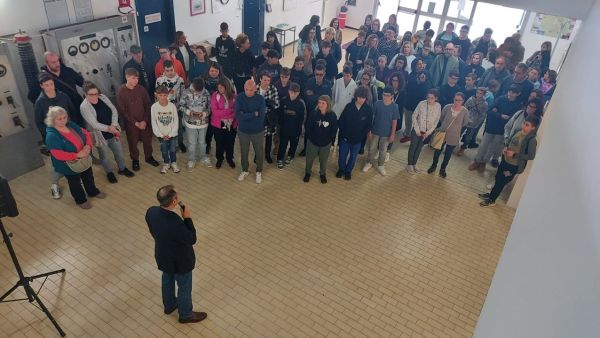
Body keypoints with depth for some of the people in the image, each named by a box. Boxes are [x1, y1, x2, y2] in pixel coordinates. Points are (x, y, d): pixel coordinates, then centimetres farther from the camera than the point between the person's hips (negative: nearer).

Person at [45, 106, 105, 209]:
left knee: (88, 176, 27)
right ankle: (81, 200, 40)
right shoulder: (51, 136, -28)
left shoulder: (71, 125, -8)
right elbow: (58, 154, -32)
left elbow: (86, 133, -2)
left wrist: (88, 146, -21)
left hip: (84, 159, 6)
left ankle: (93, 192, 53)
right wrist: (77, 155, -32)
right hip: (69, 165, -6)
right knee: (75, 182, 17)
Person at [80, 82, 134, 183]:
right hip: (100, 135, -4)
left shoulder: (103, 97, -6)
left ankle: (122, 169, 44)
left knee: (119, 151, 20)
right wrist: (109, 128, -25)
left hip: (113, 132, 5)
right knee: (104, 156, 17)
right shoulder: (84, 107, -21)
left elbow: (114, 110, -6)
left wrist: (113, 126, -18)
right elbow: (94, 124, -24)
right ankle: (109, 172, 41)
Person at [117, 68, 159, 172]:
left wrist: (145, 121, -11)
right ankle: (135, 160, 34)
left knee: (147, 140, 16)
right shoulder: (121, 92, -14)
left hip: (144, 121, 2)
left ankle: (149, 157, 39)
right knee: (133, 142, 13)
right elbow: (122, 111, -12)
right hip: (130, 123, -2)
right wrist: (135, 122, -15)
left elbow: (148, 105, -3)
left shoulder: (141, 89, -7)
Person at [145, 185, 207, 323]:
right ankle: (186, 315, 44)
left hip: (163, 256, 7)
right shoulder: (175, 224, -42)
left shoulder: (151, 211, -21)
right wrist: (187, 218, -22)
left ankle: (169, 305, 57)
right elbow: (192, 239, -24)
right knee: (184, 287, 20)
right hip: (180, 261, -7)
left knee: (167, 280, 32)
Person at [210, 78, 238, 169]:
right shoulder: (215, 95, -12)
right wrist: (230, 111, -22)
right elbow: (214, 111, -19)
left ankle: (230, 158, 39)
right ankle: (219, 159, 37)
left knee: (230, 142, 15)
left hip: (232, 124, 1)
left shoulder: (233, 95, -6)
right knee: (220, 143, 14)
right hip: (218, 124, -1)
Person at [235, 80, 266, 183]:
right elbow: (237, 115, -23)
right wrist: (254, 114, -24)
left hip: (258, 131, -1)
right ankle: (244, 170, 40)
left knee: (259, 152, 14)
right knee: (244, 152, 18)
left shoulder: (260, 99, -16)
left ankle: (259, 172, 36)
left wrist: (245, 116, -19)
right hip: (243, 130, 1)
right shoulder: (240, 98, -13)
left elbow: (261, 117, -22)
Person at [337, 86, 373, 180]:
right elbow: (341, 121, -4)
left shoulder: (368, 109, -9)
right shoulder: (349, 106, -10)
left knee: (353, 156, 16)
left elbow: (369, 126, -2)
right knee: (342, 155, 12)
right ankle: (341, 169, 39)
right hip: (345, 137, 0)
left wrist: (361, 136, -9)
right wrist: (343, 133, -9)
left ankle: (348, 171, 39)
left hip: (357, 139, 0)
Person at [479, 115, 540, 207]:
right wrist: (505, 147, -6)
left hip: (514, 165, -7)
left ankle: (491, 200, 24)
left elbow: (531, 156, -22)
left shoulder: (532, 140, -22)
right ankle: (491, 194, 41)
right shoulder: (518, 131, -2)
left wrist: (514, 154, -25)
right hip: (505, 160, 7)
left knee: (501, 182, 6)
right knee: (497, 178, 20)